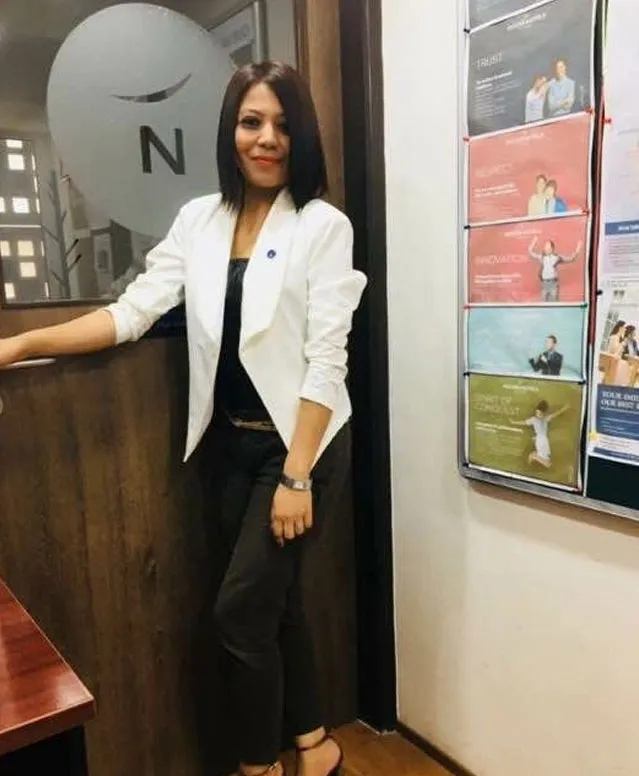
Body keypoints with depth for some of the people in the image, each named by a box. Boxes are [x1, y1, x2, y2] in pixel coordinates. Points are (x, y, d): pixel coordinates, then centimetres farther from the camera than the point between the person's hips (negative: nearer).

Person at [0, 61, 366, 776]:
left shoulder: (324, 225, -9)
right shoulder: (200, 219, 6)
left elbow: (326, 361, -14)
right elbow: (132, 311, 0)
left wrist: (296, 477, -17)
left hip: (302, 444, -5)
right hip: (236, 444, 5)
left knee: (239, 611, -1)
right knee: (273, 600, 16)